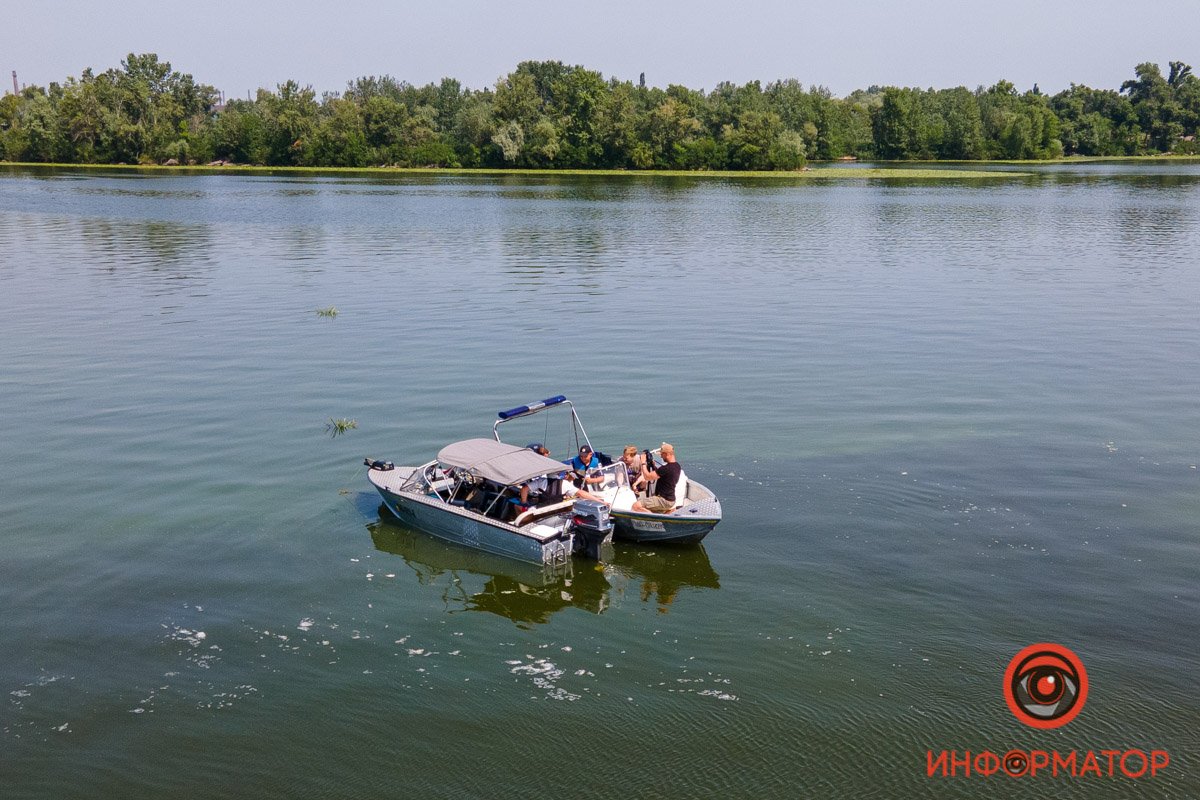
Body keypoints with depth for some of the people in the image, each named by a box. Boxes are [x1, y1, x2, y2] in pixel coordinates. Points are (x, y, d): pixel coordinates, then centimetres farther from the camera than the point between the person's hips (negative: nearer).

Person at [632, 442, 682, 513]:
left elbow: (647, 477, -22)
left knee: (636, 506, -21)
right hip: (671, 499, 10)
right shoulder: (677, 466, 5)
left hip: (663, 500, -10)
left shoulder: (666, 468, -26)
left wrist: (643, 463, -11)